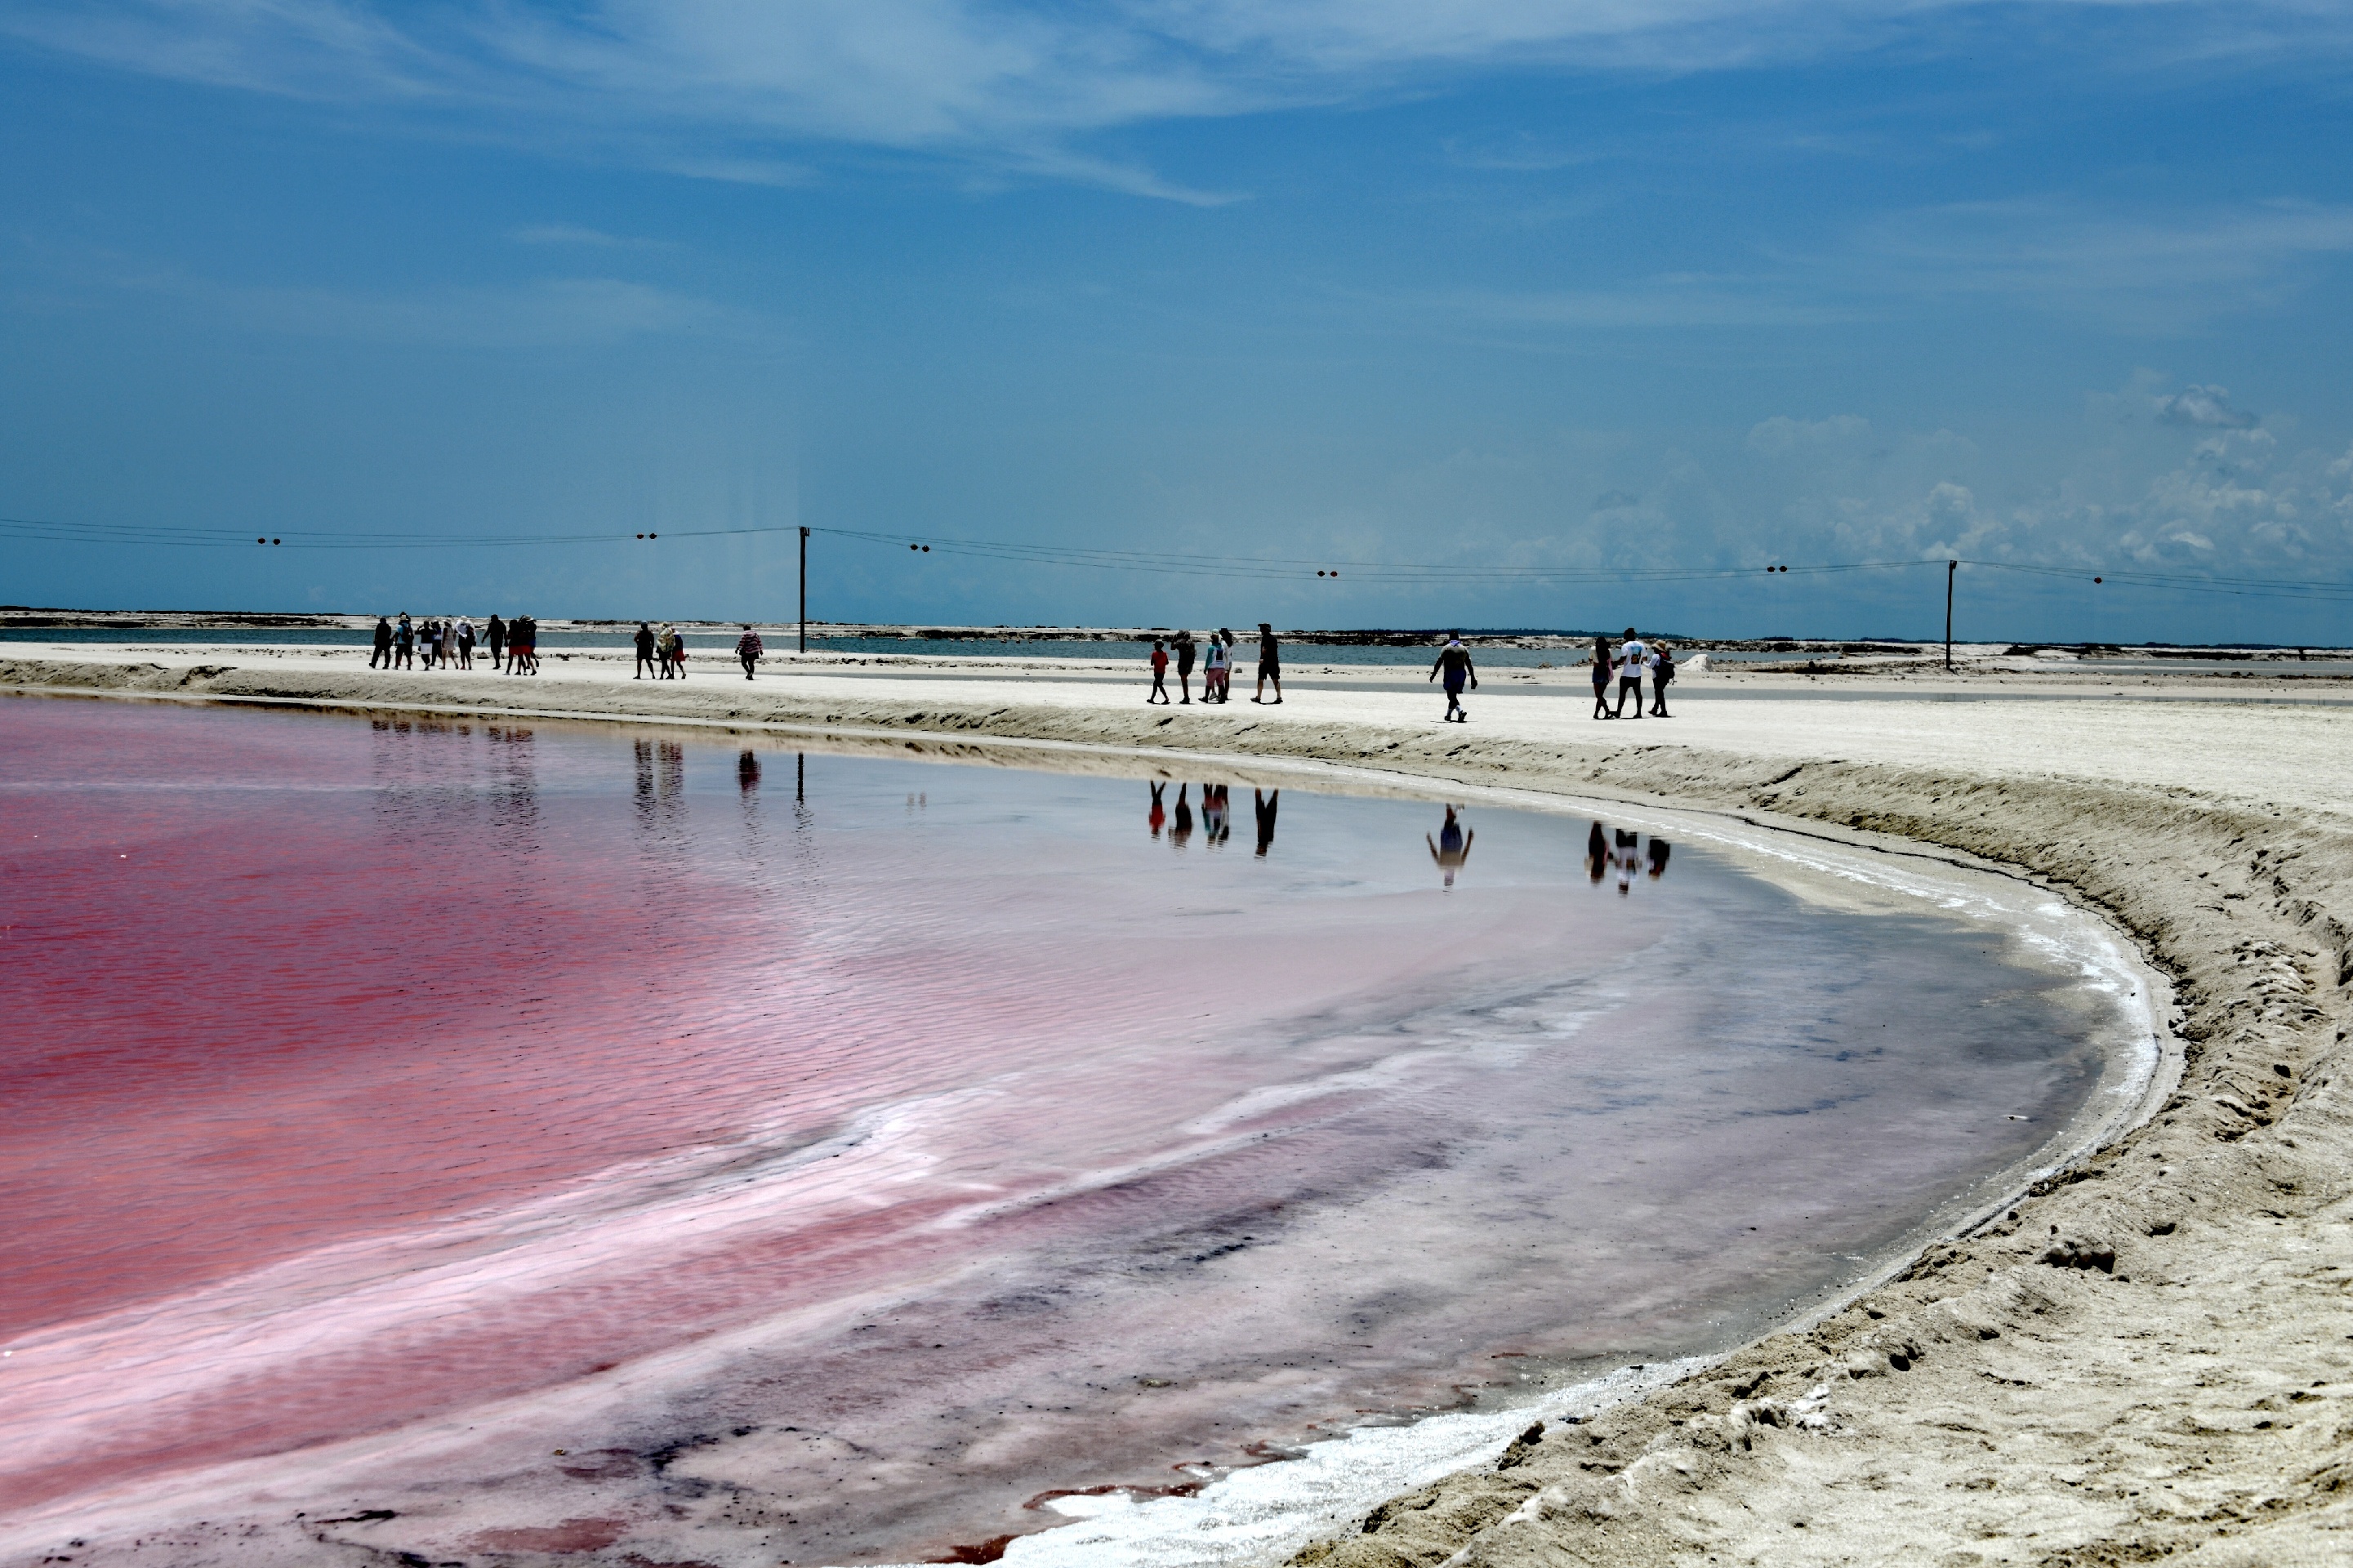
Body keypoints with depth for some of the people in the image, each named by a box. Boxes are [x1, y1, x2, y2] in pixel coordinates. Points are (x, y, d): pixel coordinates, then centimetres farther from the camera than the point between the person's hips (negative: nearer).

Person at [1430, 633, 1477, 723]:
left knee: (1452, 696, -5)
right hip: (1462, 674, 5)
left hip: (1450, 673, -5)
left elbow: (1439, 662, -8)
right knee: (1453, 695, 16)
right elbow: (1469, 665, 8)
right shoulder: (1464, 649, 10)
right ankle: (1448, 715, 24)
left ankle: (1460, 711, -26)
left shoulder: (1446, 648, -1)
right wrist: (1473, 679, 9)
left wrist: (1433, 674, -5)